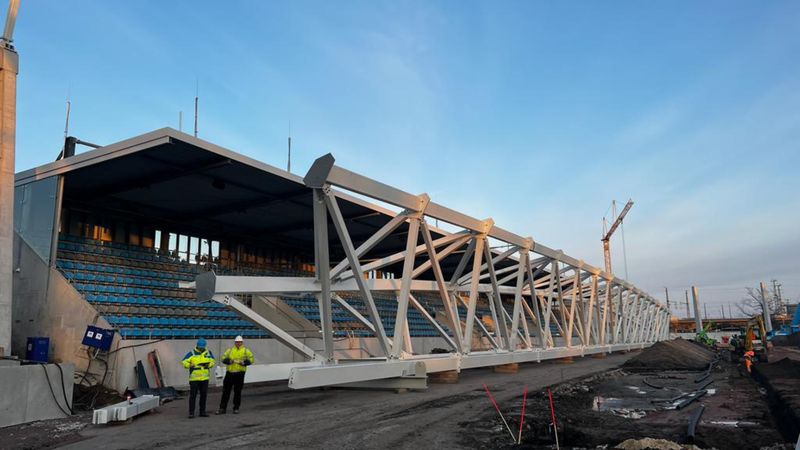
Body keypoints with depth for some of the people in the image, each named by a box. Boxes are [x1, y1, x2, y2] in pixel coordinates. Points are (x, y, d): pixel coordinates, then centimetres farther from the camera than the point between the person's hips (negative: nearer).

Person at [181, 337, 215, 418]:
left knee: (203, 395, 10)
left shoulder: (208, 353, 6)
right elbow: (184, 362, -7)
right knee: (193, 395, -3)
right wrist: (189, 365, -26)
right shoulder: (191, 353, -6)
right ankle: (191, 413, 5)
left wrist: (209, 364, -8)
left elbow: (212, 361, 13)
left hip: (204, 378, 4)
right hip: (194, 378, -4)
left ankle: (202, 412, 20)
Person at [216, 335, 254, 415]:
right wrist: (229, 361, -13)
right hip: (229, 373, 2)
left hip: (240, 373, -2)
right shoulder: (229, 350, 11)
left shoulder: (246, 351, 5)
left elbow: (251, 359, 0)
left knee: (237, 391, 5)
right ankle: (222, 408, 12)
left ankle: (236, 408, 15)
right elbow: (223, 358, 6)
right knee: (226, 391, 5)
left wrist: (244, 362, -16)